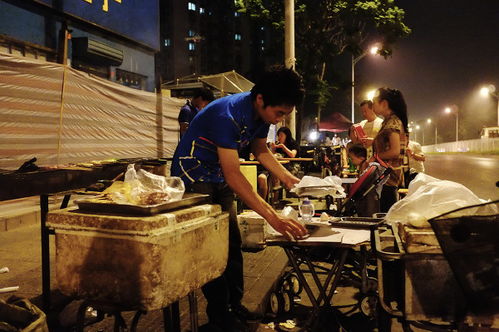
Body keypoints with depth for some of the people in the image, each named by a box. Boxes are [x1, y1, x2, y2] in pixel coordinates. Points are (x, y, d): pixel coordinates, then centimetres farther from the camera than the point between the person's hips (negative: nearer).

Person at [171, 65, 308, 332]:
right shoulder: (228, 115, -32)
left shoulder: (260, 113, -6)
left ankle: (236, 308, 20)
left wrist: (288, 178, -5)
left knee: (232, 244, 8)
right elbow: (233, 175, -36)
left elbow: (261, 151, 9)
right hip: (193, 176, -8)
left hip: (219, 180, 8)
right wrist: (272, 216, -39)